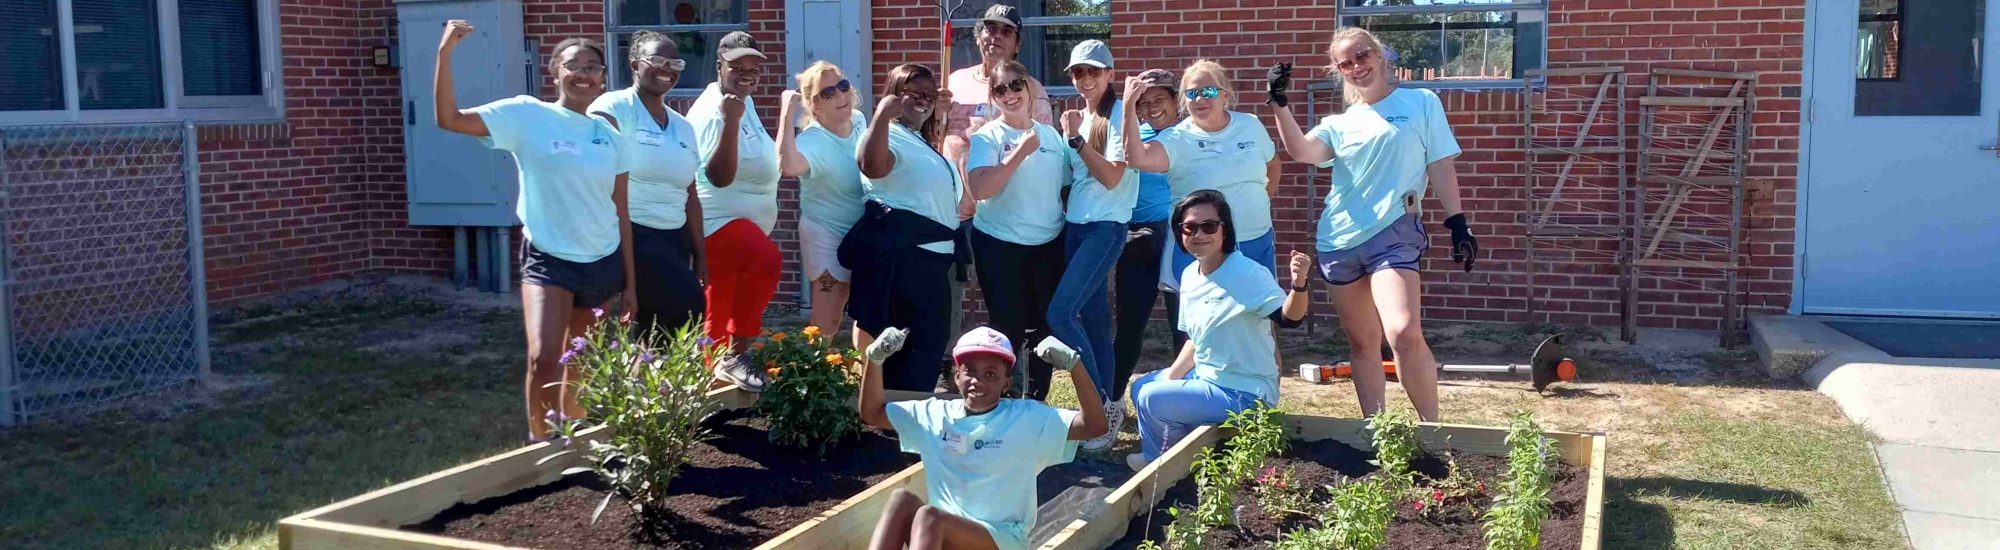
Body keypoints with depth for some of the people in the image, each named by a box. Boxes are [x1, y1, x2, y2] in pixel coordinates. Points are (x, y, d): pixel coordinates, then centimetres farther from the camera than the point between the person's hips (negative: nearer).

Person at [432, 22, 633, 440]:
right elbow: (448, 118, -14)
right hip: (548, 259, -4)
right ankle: (540, 445, 1)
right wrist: (445, 52, -22)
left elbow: (620, 210, 7)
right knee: (544, 359, -18)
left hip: (603, 263, 4)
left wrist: (629, 281, 7)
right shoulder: (527, 115, -6)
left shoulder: (609, 135, 4)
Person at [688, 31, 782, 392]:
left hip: (740, 221, 10)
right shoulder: (712, 112, -19)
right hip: (718, 221, -10)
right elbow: (719, 175, -30)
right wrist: (730, 121, -37)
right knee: (766, 261, -34)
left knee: (719, 315, 17)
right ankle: (735, 355, -27)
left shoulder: (743, 101, 11)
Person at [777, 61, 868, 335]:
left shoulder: (859, 120, -4)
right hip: (827, 237, -7)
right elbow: (788, 166, -52)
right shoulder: (814, 140, -27)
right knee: (825, 325, -5)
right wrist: (787, 113, -45)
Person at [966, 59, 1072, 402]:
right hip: (999, 245, -4)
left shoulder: (1051, 135, 6)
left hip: (1048, 245, 4)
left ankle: (1036, 401, 24)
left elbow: (1066, 187, 15)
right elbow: (979, 190, -23)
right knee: (1009, 329, -2)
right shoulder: (987, 137, -8)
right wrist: (1021, 151, -22)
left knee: (1045, 325, 10)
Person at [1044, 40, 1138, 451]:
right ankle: (1105, 406, 17)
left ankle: (1104, 402, -8)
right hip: (1075, 226, 8)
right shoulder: (1079, 117, 15)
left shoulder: (1119, 115, -8)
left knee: (1059, 313, -18)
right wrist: (1071, 137, 7)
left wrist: (1075, 139, -19)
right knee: (1092, 317, 9)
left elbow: (1112, 177, -17)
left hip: (1105, 227, -8)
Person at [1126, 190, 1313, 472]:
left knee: (1151, 399, -17)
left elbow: (1289, 317, -34)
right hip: (1207, 377, 9)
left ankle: (1157, 460, 11)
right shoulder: (1190, 275, 3)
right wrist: (1169, 378, 4)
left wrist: (1298, 284, -54)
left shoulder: (1248, 273, -22)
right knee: (1141, 387, 21)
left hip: (1244, 394, -9)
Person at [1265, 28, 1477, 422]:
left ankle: (1432, 428, -8)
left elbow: (1440, 167, 6)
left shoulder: (1422, 103, 7)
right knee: (1363, 343, 9)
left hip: (1394, 233, -4)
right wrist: (1279, 105, -16)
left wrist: (1458, 224, 0)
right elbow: (1301, 151, -6)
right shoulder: (1339, 124, 13)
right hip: (1340, 241, 4)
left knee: (1404, 334, -21)